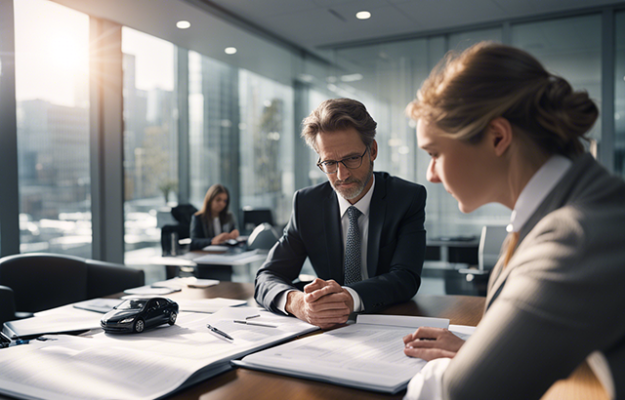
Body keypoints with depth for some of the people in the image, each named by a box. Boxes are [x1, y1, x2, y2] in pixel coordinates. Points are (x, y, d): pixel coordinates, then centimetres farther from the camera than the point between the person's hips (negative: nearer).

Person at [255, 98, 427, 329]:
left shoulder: (409, 198, -5)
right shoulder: (306, 203, 0)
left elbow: (405, 278, -15)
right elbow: (267, 277, -6)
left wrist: (350, 297, -36)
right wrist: (295, 301, -31)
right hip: (330, 328, 2)